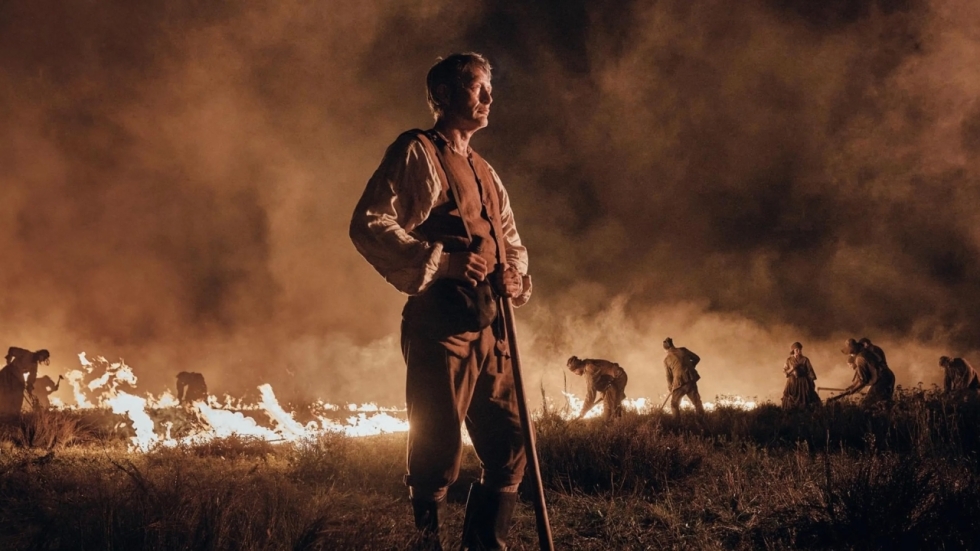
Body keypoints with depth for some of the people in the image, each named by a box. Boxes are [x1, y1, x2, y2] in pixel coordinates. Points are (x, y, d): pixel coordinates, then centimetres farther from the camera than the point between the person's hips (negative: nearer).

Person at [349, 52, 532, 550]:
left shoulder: (485, 172, 24)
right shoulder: (416, 153, 0)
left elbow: (511, 241, 28)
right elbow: (367, 225, -11)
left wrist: (515, 275, 5)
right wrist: (440, 260, -19)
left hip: (489, 326, 8)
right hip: (440, 324, -8)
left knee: (509, 449, 8)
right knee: (438, 454, -7)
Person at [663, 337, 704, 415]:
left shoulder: (666, 360, 1)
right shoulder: (683, 350, 3)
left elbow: (669, 376, 4)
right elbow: (696, 358, 10)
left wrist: (670, 387, 19)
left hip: (679, 383, -2)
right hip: (691, 379, 2)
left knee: (674, 404, 14)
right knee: (697, 402, 6)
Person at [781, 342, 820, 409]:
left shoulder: (805, 359, -1)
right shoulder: (789, 360, 2)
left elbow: (810, 371, 0)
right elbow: (785, 371, 3)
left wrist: (812, 381, -4)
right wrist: (792, 369, -15)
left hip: (803, 382, 0)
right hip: (793, 382, 1)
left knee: (805, 401, -2)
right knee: (791, 403, -1)